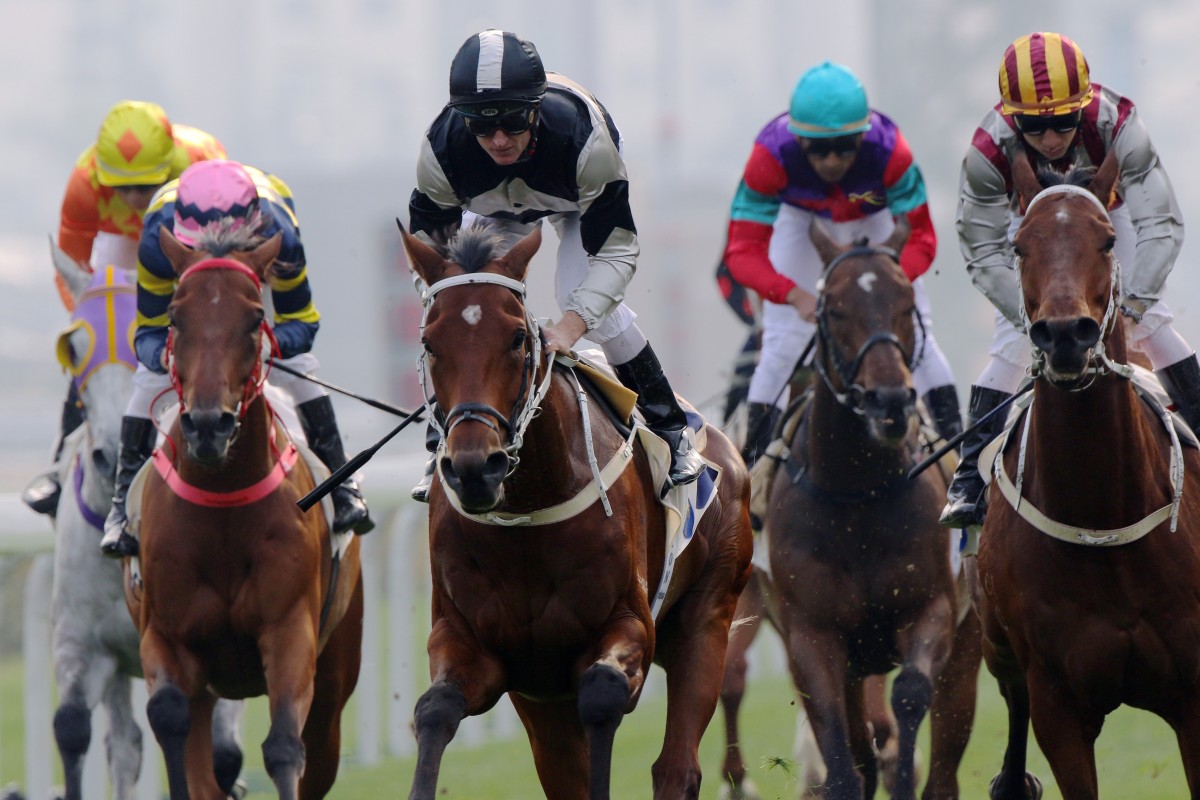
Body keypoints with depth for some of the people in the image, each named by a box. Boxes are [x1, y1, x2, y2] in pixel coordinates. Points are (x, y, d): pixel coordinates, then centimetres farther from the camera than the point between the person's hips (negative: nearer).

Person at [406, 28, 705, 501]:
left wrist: (571, 325, -52)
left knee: (582, 297, -20)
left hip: (580, 200, -3)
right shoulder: (441, 149, -38)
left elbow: (616, 251, -38)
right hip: (492, 207, 3)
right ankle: (443, 448, 7)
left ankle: (670, 429, -1)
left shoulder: (584, 138, -44)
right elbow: (428, 248, -22)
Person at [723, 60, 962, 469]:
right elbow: (743, 250, -37)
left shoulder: (888, 150, -38)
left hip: (875, 220, 1)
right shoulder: (772, 155, -39)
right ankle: (753, 458, 1)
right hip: (803, 220, 0)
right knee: (783, 340, -9)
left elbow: (920, 237, -32)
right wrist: (796, 295, -54)